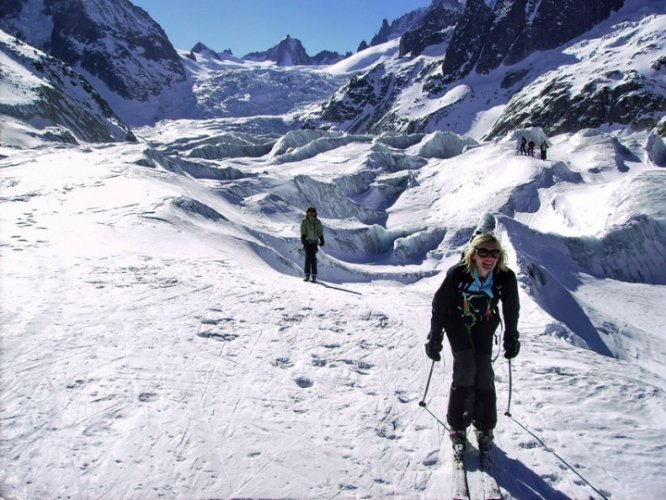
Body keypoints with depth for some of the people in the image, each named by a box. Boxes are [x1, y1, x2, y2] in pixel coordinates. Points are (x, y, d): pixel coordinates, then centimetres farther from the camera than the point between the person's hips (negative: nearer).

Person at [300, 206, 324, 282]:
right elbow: (303, 232, 0)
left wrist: (322, 240, 0)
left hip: (315, 241, 0)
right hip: (307, 241, 0)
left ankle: (314, 276, -3)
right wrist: (303, 239, -13)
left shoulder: (318, 222, 10)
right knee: (308, 257, -4)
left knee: (313, 258, -4)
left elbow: (320, 232, 8)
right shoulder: (304, 222, 6)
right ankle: (307, 275, 0)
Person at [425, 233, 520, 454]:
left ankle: (484, 428, 12)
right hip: (457, 323, -2)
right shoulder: (457, 274, -31)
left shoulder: (506, 277, -24)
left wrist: (511, 339, 3)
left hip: (484, 325, 2)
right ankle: (457, 426, 3)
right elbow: (439, 306, -17)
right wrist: (434, 340, -12)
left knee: (484, 373, -5)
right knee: (465, 370, -13)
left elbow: (511, 309, -5)